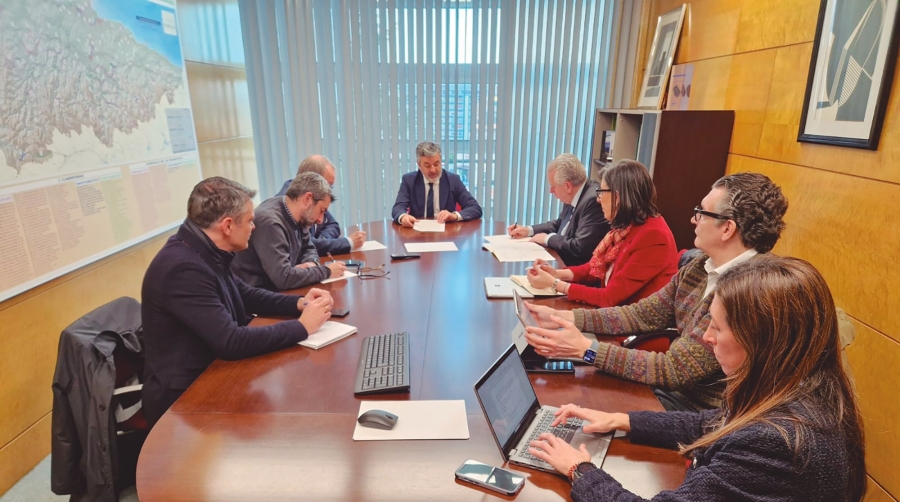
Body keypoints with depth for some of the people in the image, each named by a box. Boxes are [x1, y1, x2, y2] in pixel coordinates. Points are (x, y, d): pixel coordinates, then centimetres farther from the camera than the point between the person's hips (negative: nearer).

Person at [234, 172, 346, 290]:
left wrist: (312, 263, -8)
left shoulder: (297, 217, 0)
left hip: (279, 290, 8)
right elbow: (284, 277, -29)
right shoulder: (270, 221, -25)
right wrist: (326, 271, -18)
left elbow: (308, 248, 14)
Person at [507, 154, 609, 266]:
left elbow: (580, 248, -30)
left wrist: (548, 238, -15)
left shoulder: (593, 201, -25)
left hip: (577, 267, -8)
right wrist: (528, 230, 7)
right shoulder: (573, 196, 2)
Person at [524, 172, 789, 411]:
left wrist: (585, 349, -27)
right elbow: (643, 315, 2)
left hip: (698, 410, -6)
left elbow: (674, 370, -26)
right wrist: (562, 317, -7)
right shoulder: (702, 266, -1)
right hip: (674, 384, 7)